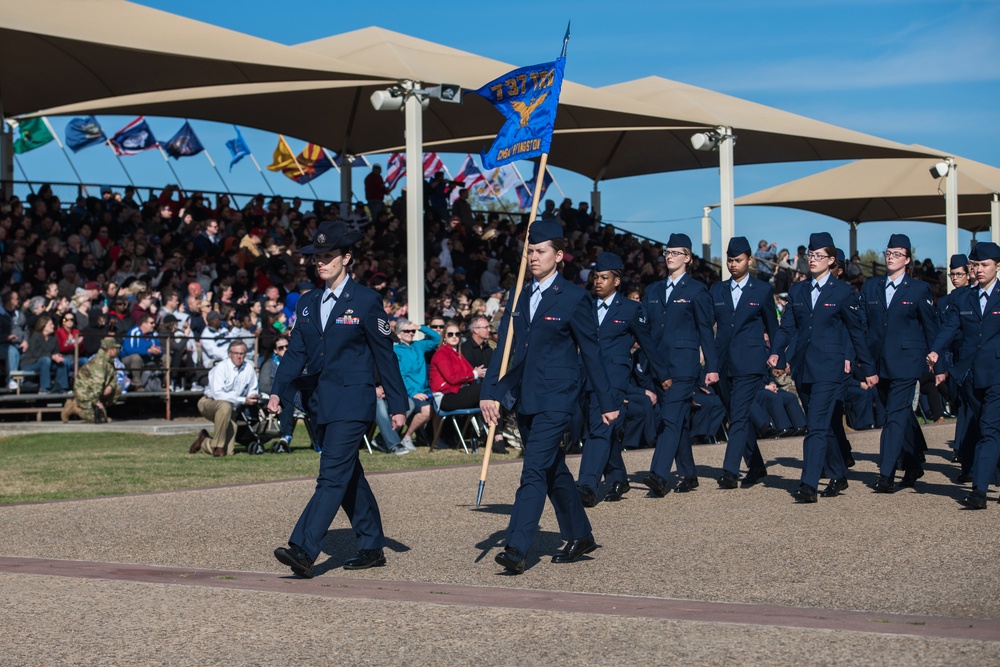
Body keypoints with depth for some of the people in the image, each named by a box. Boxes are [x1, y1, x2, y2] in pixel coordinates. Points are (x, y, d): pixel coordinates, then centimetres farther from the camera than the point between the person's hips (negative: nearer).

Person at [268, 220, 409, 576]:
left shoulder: (366, 301, -5)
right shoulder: (307, 303, 11)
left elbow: (385, 355, -2)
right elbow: (296, 353, 9)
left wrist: (397, 404, -2)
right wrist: (279, 392, -6)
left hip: (351, 403, -7)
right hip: (320, 404, 7)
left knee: (333, 476, -14)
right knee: (349, 477, 14)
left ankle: (303, 551, -23)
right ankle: (372, 549, 24)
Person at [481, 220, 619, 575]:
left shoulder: (574, 298, -6)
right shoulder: (519, 296, 10)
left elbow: (591, 353, -3)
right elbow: (504, 348, 9)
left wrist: (608, 401, -1)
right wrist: (489, 392, -2)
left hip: (556, 399, -7)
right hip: (523, 399, 7)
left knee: (534, 471, -14)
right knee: (553, 471, 16)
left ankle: (516, 549, -18)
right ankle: (580, 536, 30)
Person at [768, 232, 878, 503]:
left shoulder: (843, 292, -1)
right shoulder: (797, 291, 12)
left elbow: (857, 331, 2)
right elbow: (787, 327, 8)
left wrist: (868, 369, 4)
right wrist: (776, 352, -10)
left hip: (828, 369, -6)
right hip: (802, 369, 6)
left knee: (817, 426, -13)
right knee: (821, 426, 14)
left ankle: (808, 486, -18)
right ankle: (839, 476, 29)